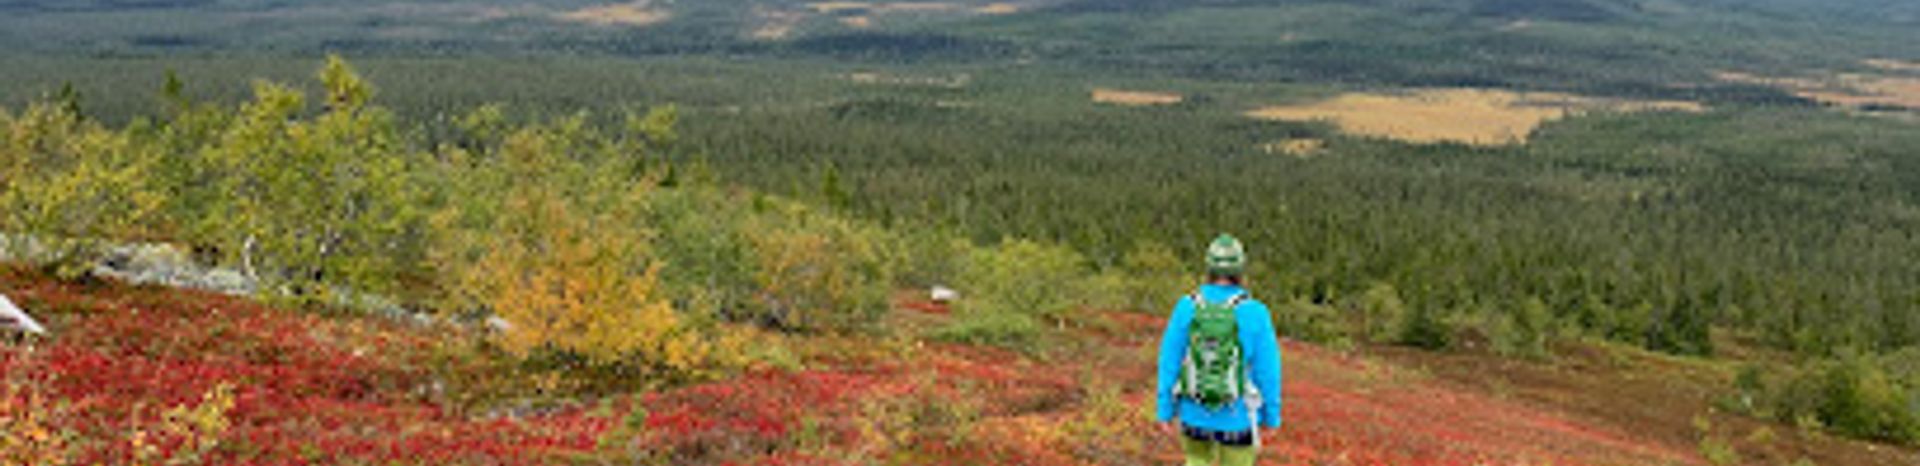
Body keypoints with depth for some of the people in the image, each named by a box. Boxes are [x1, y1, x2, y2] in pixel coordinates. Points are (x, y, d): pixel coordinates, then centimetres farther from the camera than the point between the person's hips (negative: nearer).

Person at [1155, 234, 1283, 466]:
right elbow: (1268, 371, -11)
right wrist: (1272, 416, 3)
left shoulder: (1186, 308, -10)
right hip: (1236, 417, -2)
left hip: (1195, 412, 2)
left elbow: (1169, 363, -6)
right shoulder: (1255, 314, -16)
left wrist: (1166, 411, 4)